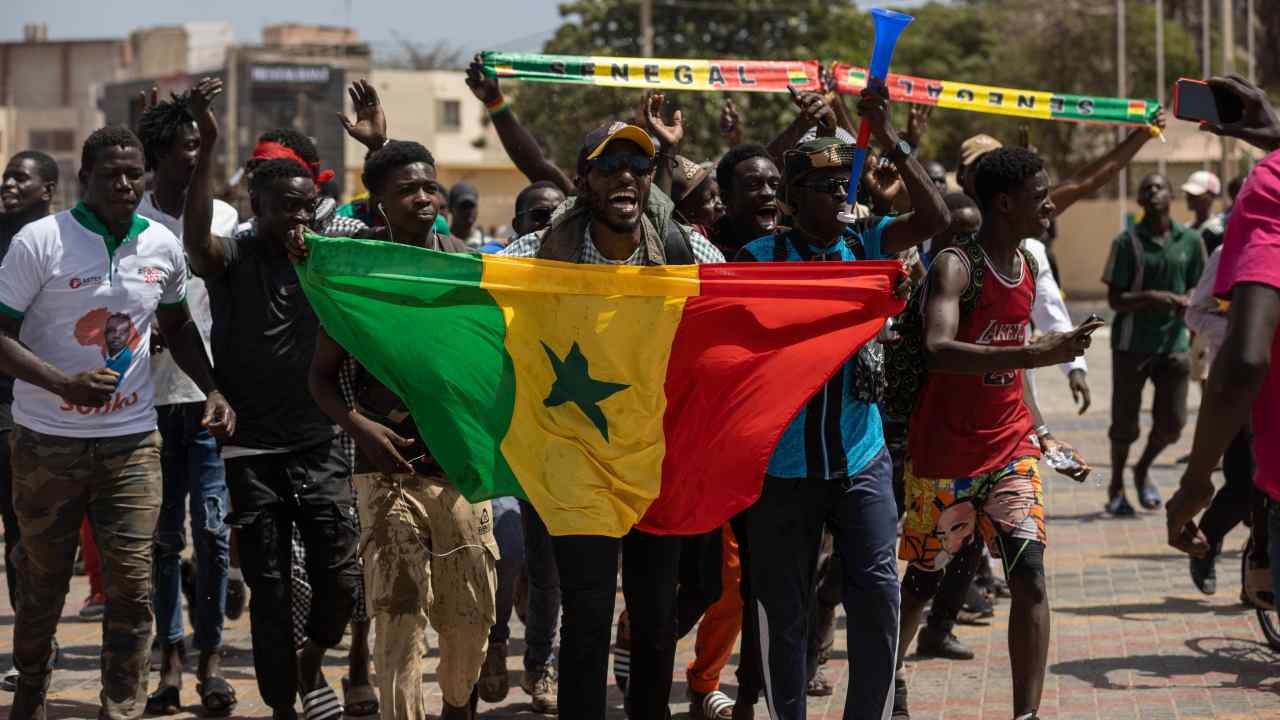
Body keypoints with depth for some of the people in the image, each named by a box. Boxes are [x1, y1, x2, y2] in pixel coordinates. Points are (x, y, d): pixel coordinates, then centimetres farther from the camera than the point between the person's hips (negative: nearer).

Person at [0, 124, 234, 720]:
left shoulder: (163, 246, 3)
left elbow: (177, 325, 21)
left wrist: (213, 389, 7)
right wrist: (63, 383, -25)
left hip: (131, 441, 2)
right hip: (48, 441, -2)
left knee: (131, 584, -4)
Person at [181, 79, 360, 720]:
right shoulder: (232, 256, -6)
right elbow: (195, 240, -28)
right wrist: (207, 146, -40)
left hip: (319, 445, 2)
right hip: (253, 450, -2)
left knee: (341, 581, -1)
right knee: (269, 591, 5)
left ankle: (310, 662, 29)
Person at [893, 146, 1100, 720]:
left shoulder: (1025, 265, 6)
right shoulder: (955, 266, -19)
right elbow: (938, 351, -37)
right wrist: (1035, 354, -47)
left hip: (1009, 445, 5)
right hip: (944, 452, -5)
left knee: (1030, 575, -11)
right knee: (924, 579, 12)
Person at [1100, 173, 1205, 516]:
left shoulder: (1190, 240, 3)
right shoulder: (1127, 242, -6)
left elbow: (1197, 288, 11)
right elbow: (1115, 299, -7)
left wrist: (1187, 302, -12)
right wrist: (1151, 297, -23)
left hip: (1173, 343, 3)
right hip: (1132, 345, -2)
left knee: (1171, 424, 2)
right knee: (1125, 423, 6)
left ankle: (1143, 469, 31)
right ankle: (1116, 487, 27)